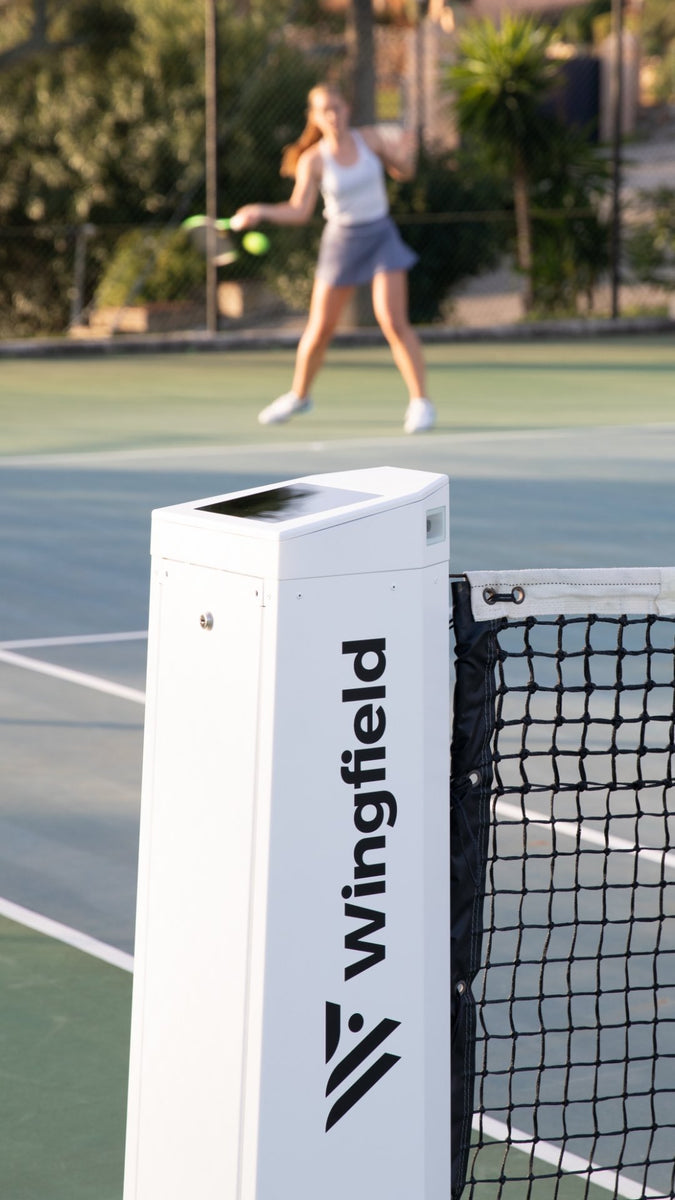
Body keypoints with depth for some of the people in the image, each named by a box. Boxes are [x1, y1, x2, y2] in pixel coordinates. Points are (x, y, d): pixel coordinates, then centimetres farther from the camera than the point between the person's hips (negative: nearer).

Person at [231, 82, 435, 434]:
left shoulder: (371, 139, -4)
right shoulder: (313, 160, -10)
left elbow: (402, 171, 11)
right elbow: (299, 210, -14)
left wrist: (407, 151, -10)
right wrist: (260, 212, -29)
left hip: (381, 237, 0)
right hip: (342, 242, 0)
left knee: (394, 323, -12)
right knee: (320, 328, 6)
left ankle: (420, 402, -3)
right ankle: (299, 395, 30)